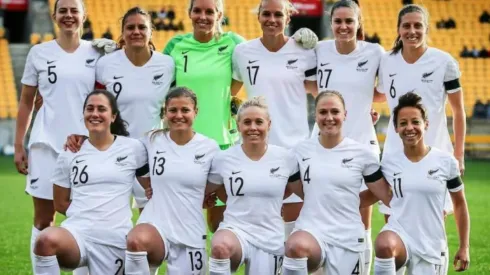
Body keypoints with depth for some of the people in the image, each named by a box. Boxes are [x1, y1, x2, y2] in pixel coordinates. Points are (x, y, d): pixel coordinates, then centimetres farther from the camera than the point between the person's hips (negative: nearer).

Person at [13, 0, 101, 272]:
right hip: (46, 142, 0)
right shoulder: (39, 53, 4)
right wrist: (18, 145, 3)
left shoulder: (96, 54, 5)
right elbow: (26, 102, 8)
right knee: (44, 219, 1)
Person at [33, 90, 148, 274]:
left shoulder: (133, 148, 6)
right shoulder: (70, 153, 9)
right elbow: (60, 204, 15)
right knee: (46, 240, -36)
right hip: (77, 232, -1)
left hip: (115, 239, 1)